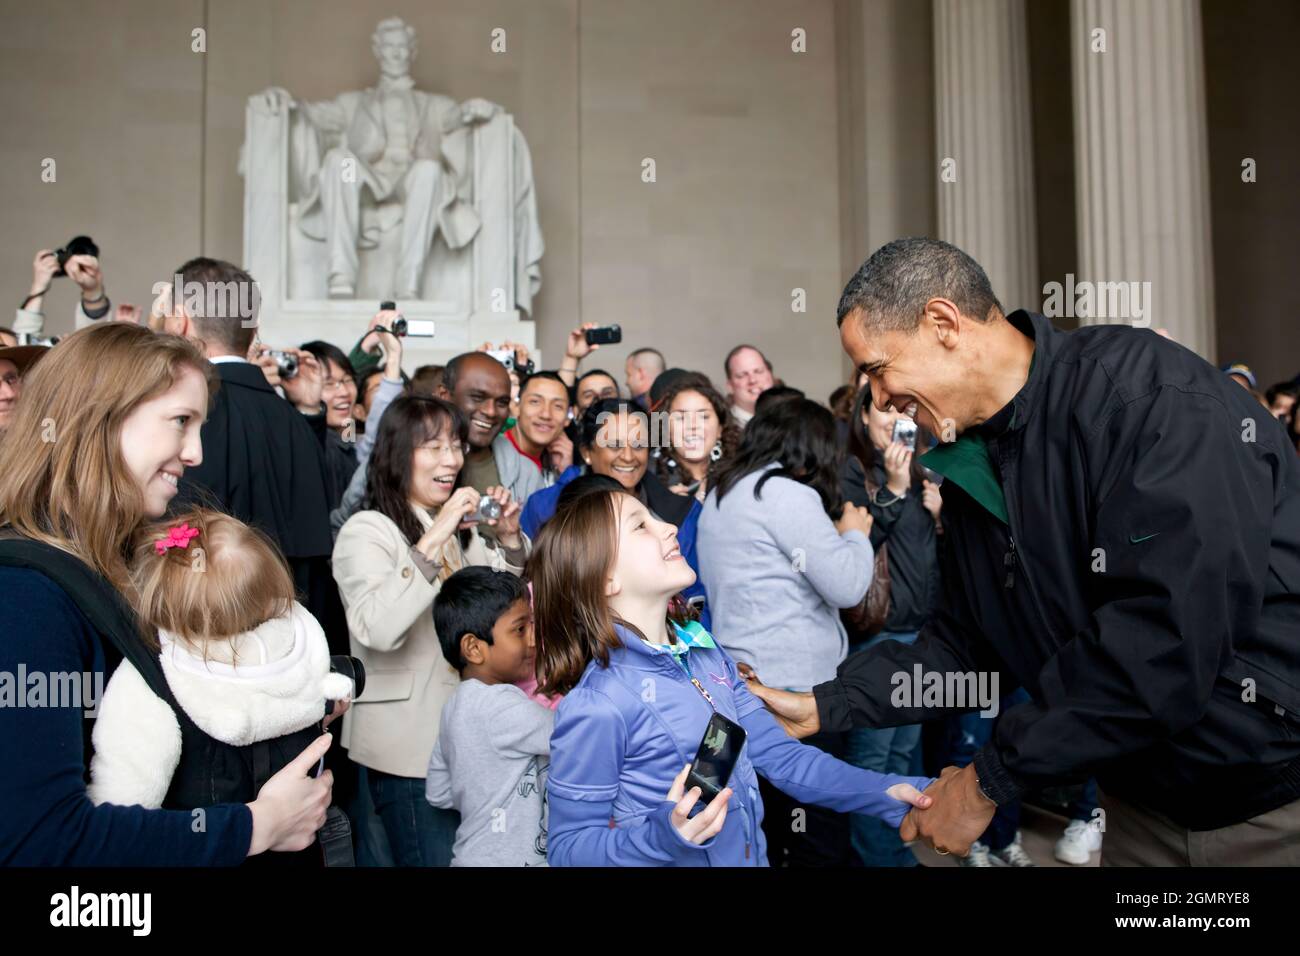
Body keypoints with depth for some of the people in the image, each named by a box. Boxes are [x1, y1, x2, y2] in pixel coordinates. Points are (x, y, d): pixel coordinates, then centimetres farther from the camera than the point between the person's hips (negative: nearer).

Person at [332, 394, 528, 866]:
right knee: (436, 857, 1)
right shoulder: (367, 529, -13)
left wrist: (509, 538, -2)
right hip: (407, 742, -7)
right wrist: (433, 541, -32)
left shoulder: (460, 527, 12)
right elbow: (378, 630, -29)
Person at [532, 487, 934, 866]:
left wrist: (886, 791, -10)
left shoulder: (708, 655, -3)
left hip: (752, 856, 7)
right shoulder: (596, 707, -25)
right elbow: (567, 847, -19)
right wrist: (664, 837, -34)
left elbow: (779, 755, 1)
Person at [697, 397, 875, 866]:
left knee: (765, 825, 18)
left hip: (742, 674, 9)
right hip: (795, 680, -9)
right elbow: (846, 586, -16)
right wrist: (855, 534, 2)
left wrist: (832, 535, 15)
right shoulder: (788, 493, -15)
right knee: (821, 834, 2)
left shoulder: (720, 496, 13)